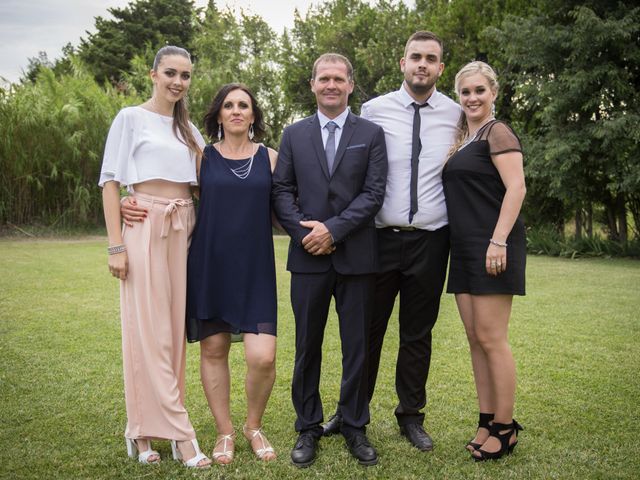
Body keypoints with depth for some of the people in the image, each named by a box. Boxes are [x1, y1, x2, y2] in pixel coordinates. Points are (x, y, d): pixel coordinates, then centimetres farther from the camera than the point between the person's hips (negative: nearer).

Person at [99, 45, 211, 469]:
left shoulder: (188, 128, 17)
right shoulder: (131, 118, 1)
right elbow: (110, 180, -4)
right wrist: (116, 244, -11)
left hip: (183, 228, 6)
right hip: (145, 226, -6)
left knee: (175, 326, 4)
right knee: (148, 328, -6)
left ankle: (145, 430, 15)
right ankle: (179, 432, -2)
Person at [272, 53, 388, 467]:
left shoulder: (371, 134, 6)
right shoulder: (294, 134, 11)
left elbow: (374, 193, -3)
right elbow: (282, 192, 5)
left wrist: (333, 229, -13)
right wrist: (304, 233, -10)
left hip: (357, 257, -1)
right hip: (308, 257, 1)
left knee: (358, 347, 7)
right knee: (308, 347, 7)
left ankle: (356, 428, 21)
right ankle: (308, 428, 21)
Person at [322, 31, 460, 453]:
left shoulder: (455, 113, 4)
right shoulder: (374, 110, 0)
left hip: (429, 240, 1)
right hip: (381, 238, -1)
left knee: (418, 334, 12)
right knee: (367, 329, 8)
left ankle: (411, 415, 28)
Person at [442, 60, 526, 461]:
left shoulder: (498, 132, -5)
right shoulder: (461, 138, 18)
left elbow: (516, 188, -15)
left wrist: (499, 241, -23)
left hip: (492, 247, -8)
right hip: (465, 249, 8)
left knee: (491, 338, -4)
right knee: (475, 338, 10)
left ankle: (506, 427, 8)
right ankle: (488, 421, 20)